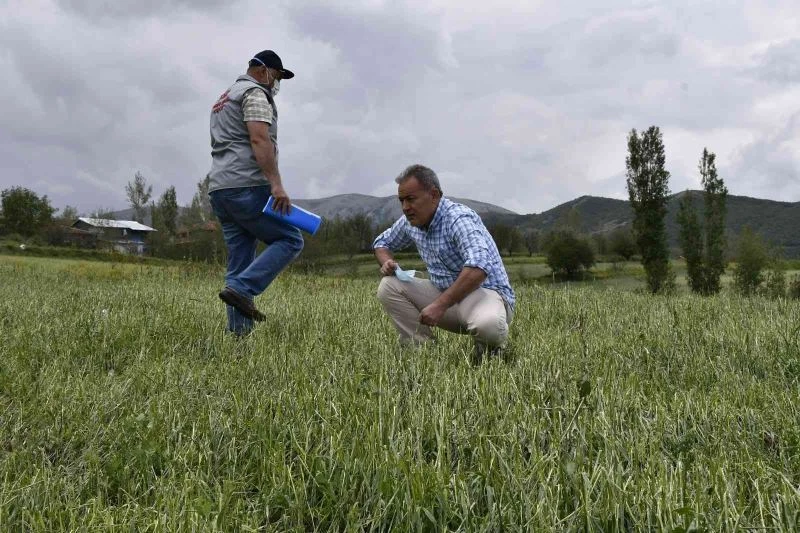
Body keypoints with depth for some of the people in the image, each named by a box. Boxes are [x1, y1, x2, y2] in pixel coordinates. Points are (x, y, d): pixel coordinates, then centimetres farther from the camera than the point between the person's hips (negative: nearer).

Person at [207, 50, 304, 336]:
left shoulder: (223, 98, 29)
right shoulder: (255, 93, -2)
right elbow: (260, 140, -17)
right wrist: (276, 183, -25)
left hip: (219, 189, 10)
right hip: (247, 186, -10)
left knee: (240, 262, 8)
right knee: (289, 239, -3)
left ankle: (238, 330, 4)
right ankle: (240, 289, -16)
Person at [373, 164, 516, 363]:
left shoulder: (459, 218, -23)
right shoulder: (410, 222, 2)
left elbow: (479, 267, -38)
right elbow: (382, 242, 21)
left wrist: (441, 305, -38)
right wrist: (387, 262, -3)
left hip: (486, 292, -7)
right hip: (446, 294, 7)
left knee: (487, 324, -41)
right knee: (389, 287, -8)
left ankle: (489, 346, -4)